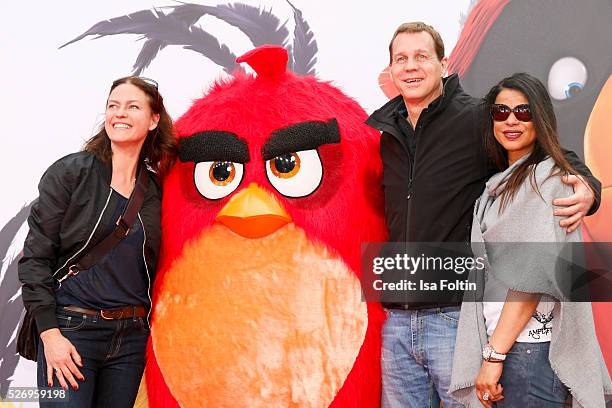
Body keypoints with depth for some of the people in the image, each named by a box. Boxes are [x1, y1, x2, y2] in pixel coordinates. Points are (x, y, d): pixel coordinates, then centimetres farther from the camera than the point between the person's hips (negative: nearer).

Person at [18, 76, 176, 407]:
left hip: (132, 335, 4)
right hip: (71, 330, -4)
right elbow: (35, 257, -7)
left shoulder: (156, 189, 7)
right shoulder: (70, 172, -4)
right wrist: (50, 333, -12)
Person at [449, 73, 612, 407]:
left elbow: (535, 272, -17)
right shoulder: (501, 183, 18)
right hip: (500, 339, 8)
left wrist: (494, 354, -19)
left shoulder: (546, 176, -7)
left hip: (529, 348, -8)